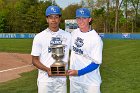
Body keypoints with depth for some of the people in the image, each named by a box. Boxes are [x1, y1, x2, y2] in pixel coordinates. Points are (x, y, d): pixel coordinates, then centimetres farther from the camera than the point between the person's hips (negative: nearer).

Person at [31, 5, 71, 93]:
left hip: (62, 79, 3)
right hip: (45, 80, -2)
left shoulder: (68, 36, 5)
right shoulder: (39, 37, -3)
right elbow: (35, 60, -1)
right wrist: (47, 69, -18)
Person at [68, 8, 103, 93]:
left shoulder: (96, 38, -16)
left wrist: (78, 72, -24)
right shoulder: (74, 33, 3)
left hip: (91, 82, -6)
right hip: (74, 79, 6)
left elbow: (96, 63, -17)